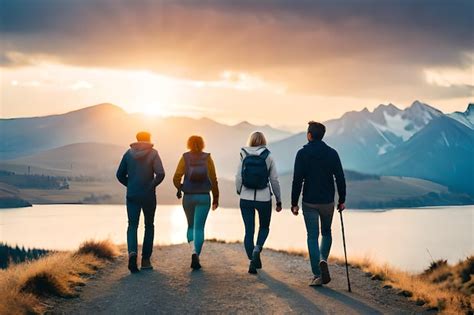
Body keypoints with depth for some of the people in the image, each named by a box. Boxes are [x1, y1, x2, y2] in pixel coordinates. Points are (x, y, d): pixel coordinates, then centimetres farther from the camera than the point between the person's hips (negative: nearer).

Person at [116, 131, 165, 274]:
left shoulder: (129, 153, 4)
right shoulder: (153, 153, -4)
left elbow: (120, 175, 6)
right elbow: (160, 173, -16)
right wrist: (152, 185, -2)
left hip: (132, 196, 1)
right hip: (148, 196, -1)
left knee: (132, 225, 4)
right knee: (149, 226, 14)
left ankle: (132, 252, -22)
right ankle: (146, 259, 13)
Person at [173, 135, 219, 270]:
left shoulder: (185, 158, -2)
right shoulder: (207, 158, -2)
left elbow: (176, 178, -9)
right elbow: (213, 179, -4)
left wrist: (179, 189, 11)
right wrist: (216, 198, 5)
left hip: (188, 197, 1)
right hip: (204, 197, -1)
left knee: (191, 226, 18)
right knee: (199, 228, 3)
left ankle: (193, 251, -4)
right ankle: (196, 257, -8)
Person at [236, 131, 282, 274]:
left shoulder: (243, 156, -1)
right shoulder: (268, 157, -3)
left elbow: (238, 178, -3)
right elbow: (274, 180, -1)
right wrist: (278, 200, 8)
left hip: (246, 198, 1)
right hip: (264, 199, -1)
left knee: (249, 230, 8)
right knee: (264, 227, 19)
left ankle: (253, 262, 4)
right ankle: (257, 248, -7)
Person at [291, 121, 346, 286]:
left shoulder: (302, 153, -7)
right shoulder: (332, 153, 0)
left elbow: (297, 180, -9)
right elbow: (340, 178, -1)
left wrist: (294, 203, -2)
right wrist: (342, 200, 8)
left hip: (309, 202, -2)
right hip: (328, 201, 2)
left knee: (312, 237, 4)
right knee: (326, 233, 22)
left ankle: (317, 275, -1)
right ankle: (323, 260, -2)